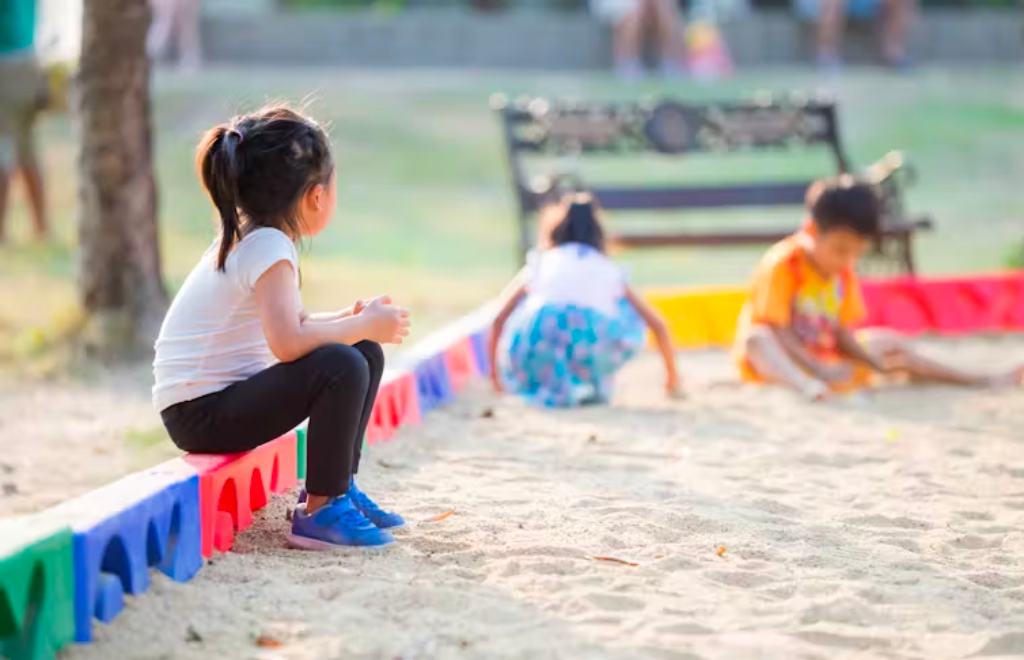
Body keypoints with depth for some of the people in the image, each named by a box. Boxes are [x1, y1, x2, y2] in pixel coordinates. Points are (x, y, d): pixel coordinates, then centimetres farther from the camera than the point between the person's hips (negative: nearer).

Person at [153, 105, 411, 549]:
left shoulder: (248, 238, 10)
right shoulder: (269, 248, -20)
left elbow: (287, 324, 19)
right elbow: (287, 342, -33)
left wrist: (351, 319, 5)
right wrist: (364, 326, -20)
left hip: (226, 394, 10)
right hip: (201, 413, -10)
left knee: (365, 355, 12)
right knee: (340, 367, -29)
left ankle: (340, 487, 18)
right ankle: (321, 510, -16)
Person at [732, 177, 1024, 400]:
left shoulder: (844, 274, 1)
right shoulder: (782, 266, -21)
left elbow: (842, 335, 3)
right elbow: (777, 333, -26)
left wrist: (877, 364, -13)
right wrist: (817, 370, -37)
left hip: (827, 357, 8)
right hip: (780, 360, -7)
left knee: (892, 343, 7)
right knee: (757, 339, -40)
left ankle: (979, 380, 12)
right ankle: (805, 386, -69)